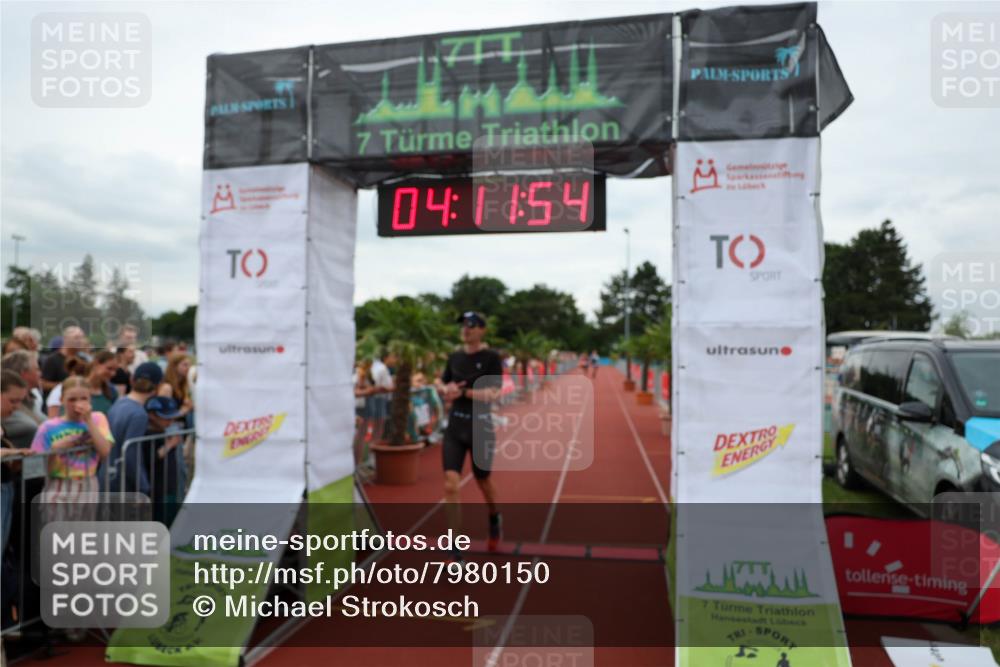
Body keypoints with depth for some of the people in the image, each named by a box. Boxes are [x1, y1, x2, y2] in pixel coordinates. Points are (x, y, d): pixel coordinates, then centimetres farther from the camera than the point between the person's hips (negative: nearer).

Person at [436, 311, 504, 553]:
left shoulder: (491, 358, -9)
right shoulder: (455, 357, 6)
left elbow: (493, 394, -17)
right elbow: (442, 385, 16)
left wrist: (462, 392, -21)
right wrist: (446, 389, -7)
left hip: (480, 427, -4)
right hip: (455, 427, 4)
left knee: (483, 482, 15)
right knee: (450, 485, -8)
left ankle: (495, 520, 48)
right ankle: (455, 547, 0)